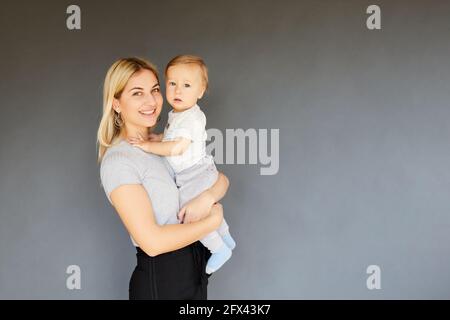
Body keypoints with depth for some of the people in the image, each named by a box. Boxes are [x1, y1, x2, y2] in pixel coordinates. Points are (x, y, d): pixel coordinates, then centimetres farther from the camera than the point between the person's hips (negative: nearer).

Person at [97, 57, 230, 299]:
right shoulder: (118, 161, -17)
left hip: (196, 270, 7)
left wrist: (208, 197, -16)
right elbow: (152, 241, -24)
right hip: (160, 281, -7)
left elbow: (221, 179, 6)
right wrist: (213, 221, -15)